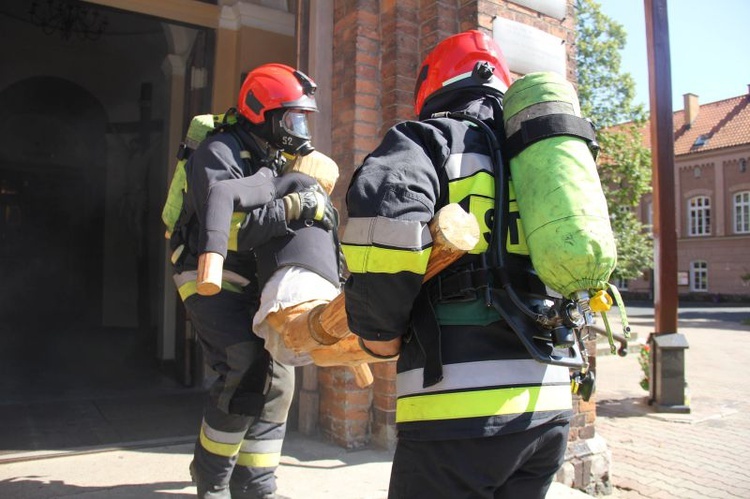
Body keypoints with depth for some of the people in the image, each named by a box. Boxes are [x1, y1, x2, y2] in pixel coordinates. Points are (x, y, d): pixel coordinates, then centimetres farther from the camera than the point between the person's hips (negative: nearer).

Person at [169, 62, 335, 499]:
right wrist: (295, 206, -29)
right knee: (248, 366, -22)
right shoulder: (219, 154, -13)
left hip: (250, 285, 8)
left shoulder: (275, 158, 13)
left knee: (277, 377, 4)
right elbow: (229, 229, -28)